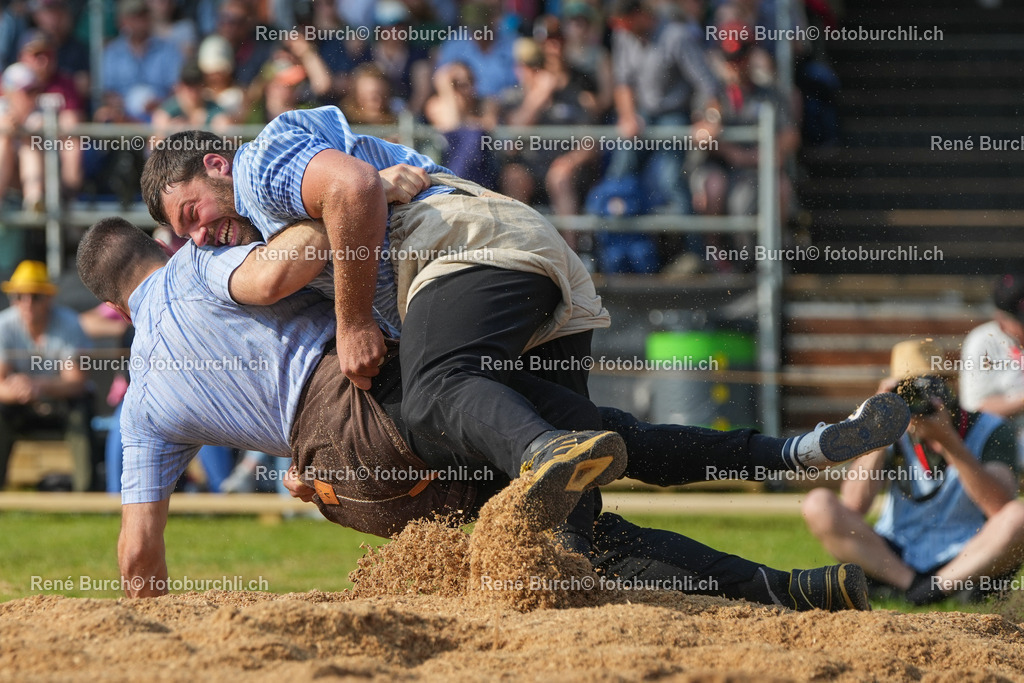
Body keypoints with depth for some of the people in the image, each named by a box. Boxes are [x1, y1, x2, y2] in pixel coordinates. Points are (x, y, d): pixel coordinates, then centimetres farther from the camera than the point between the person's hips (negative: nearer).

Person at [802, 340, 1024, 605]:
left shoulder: (990, 431, -4)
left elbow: (1000, 506, -21)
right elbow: (853, 506, -11)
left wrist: (949, 441, -26)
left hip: (970, 560, -2)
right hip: (894, 560, 2)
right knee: (818, 505, -18)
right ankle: (914, 585, -22)